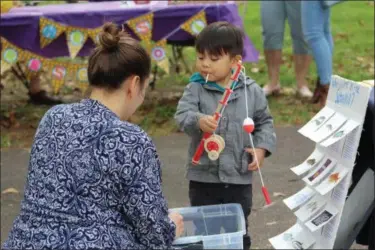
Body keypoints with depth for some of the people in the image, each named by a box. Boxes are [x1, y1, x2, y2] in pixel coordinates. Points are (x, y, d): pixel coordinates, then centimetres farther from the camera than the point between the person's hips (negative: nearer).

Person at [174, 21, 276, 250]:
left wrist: (262, 148, -7)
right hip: (203, 177, -1)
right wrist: (198, 121, -42)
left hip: (239, 177, 1)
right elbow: (182, 115, -21)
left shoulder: (251, 91, -2)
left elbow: (265, 122, 9)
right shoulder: (195, 89, -6)